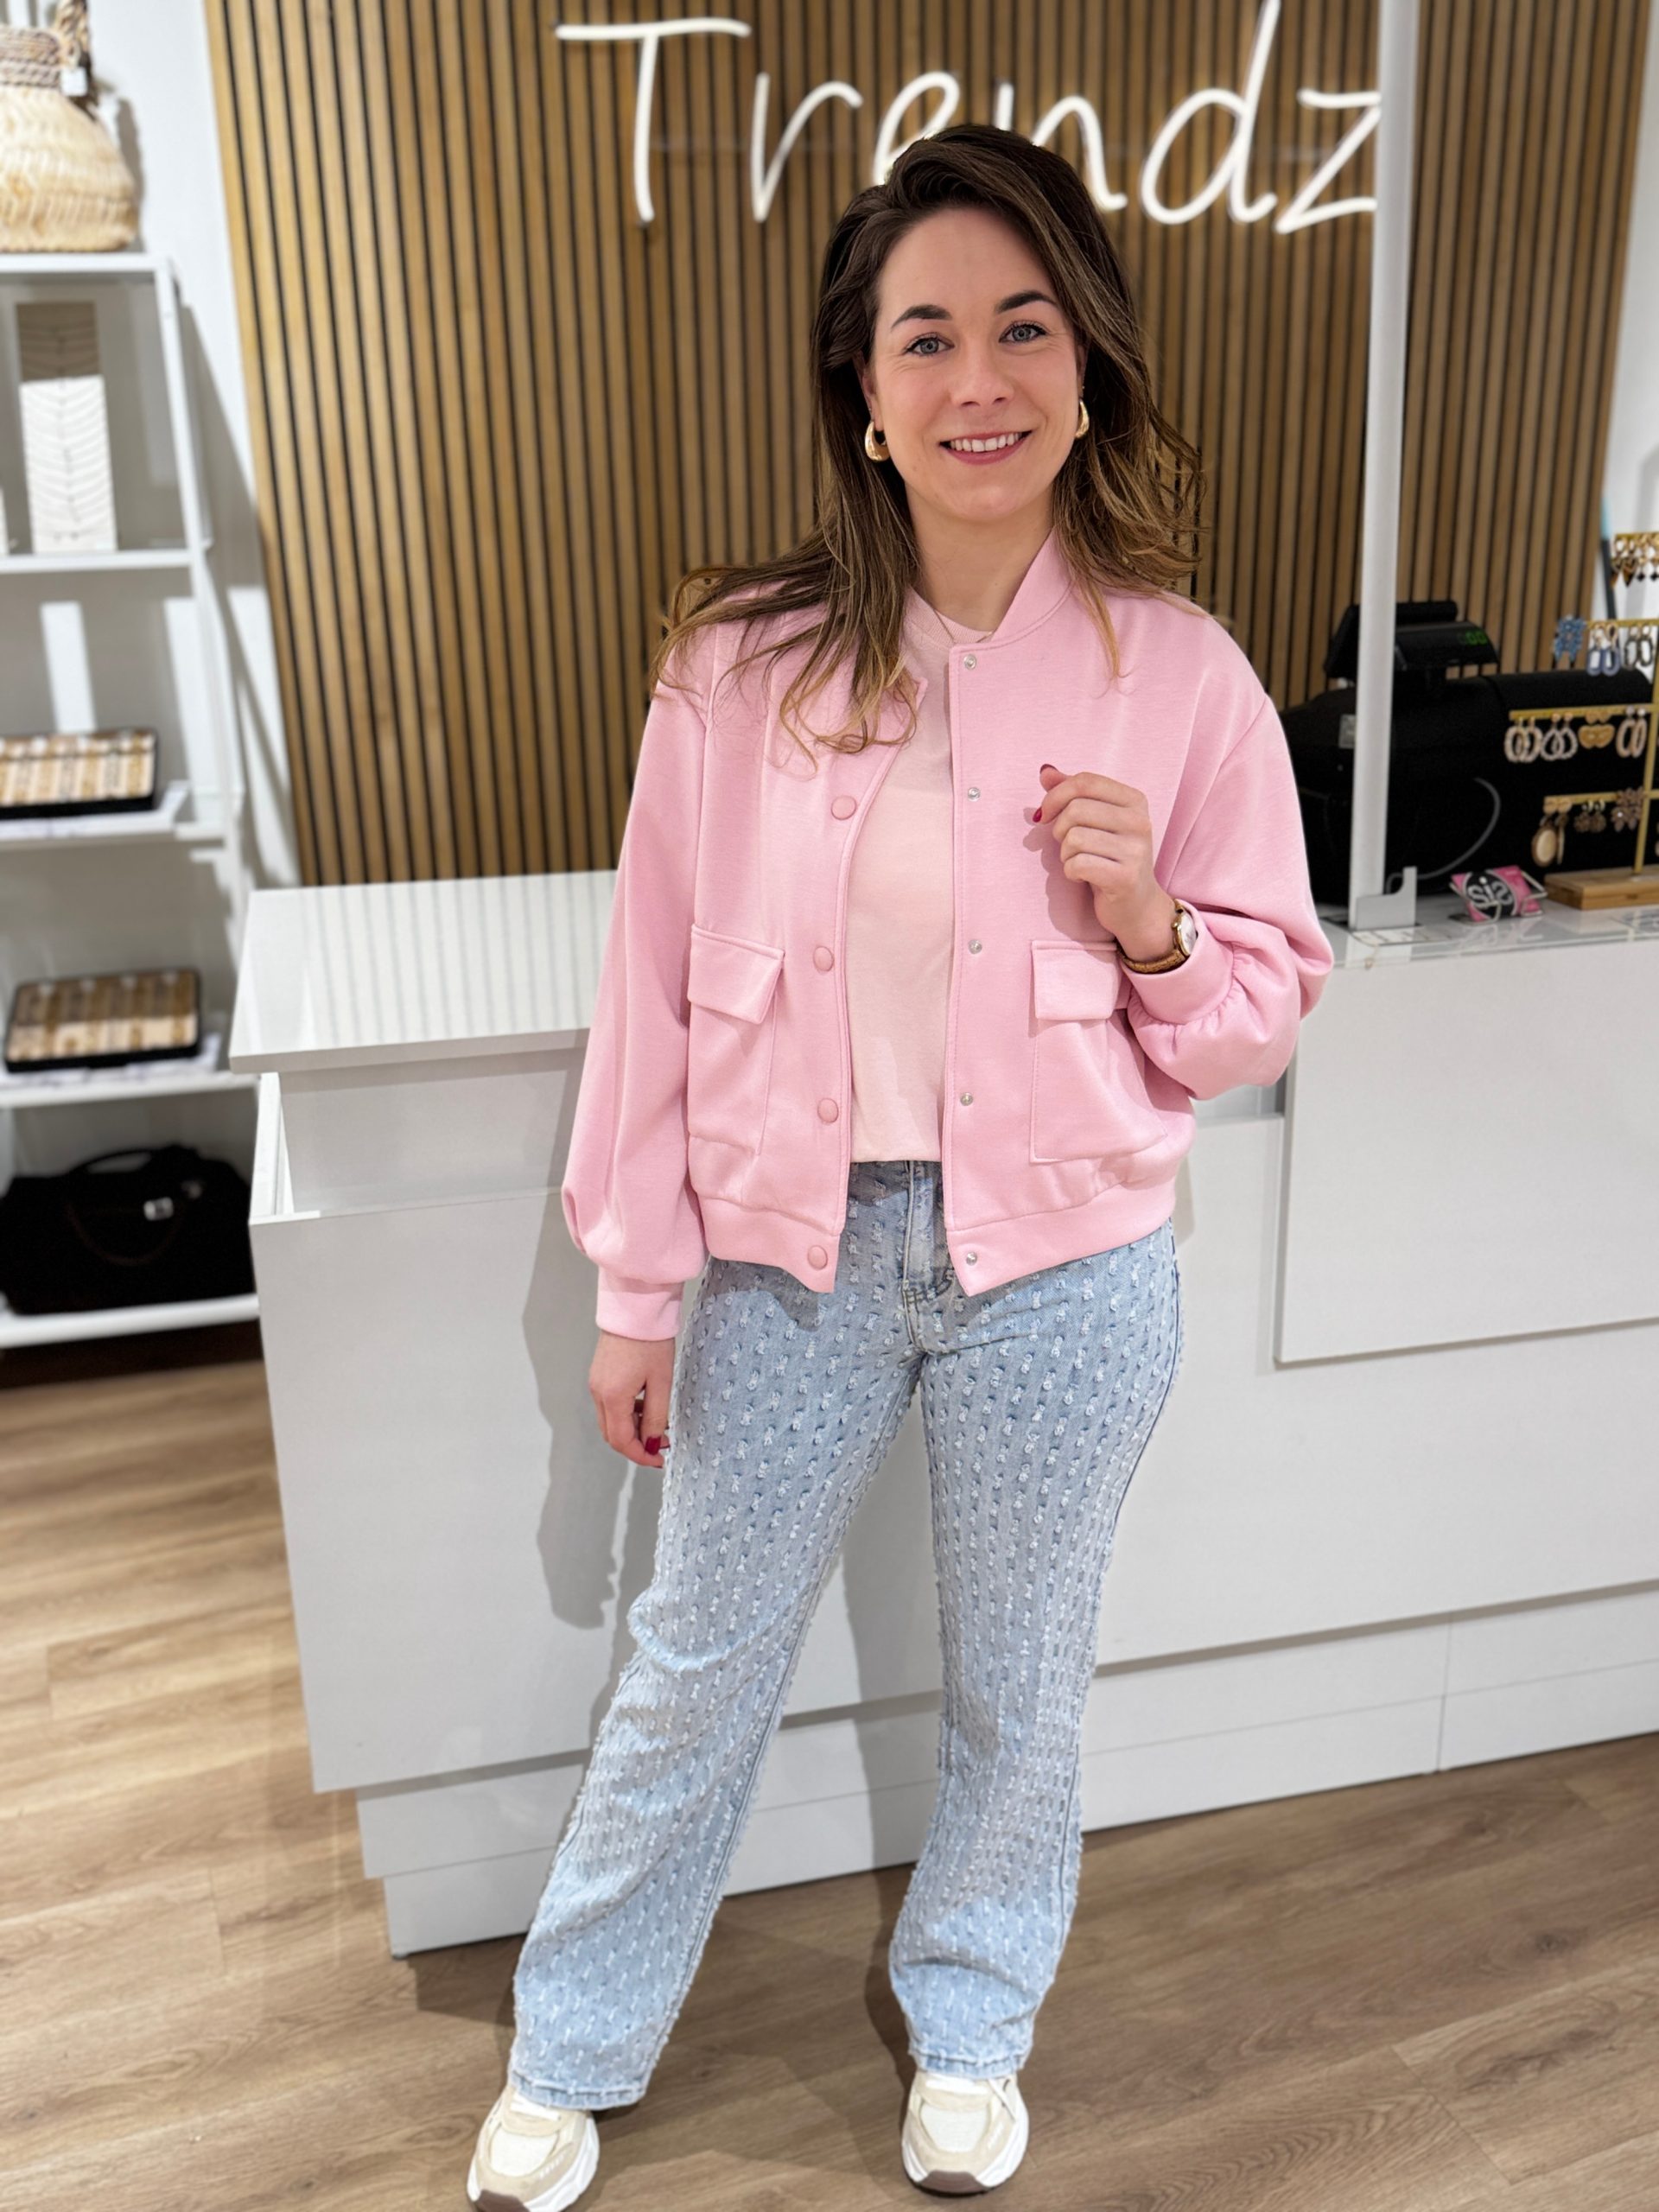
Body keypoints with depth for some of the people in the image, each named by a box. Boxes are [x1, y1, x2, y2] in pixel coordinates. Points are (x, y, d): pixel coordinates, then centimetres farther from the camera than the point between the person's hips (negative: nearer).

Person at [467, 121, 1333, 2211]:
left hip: (1062, 1269, 1)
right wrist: (637, 1288, -1)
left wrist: (1149, 921, -21)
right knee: (694, 1667, 16)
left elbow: (1264, 1008, 1)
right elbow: (657, 983, -4)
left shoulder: (1181, 673, -8)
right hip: (790, 1253, 0)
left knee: (1015, 1682, 19)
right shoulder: (740, 660, -9)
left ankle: (970, 2022, 49)